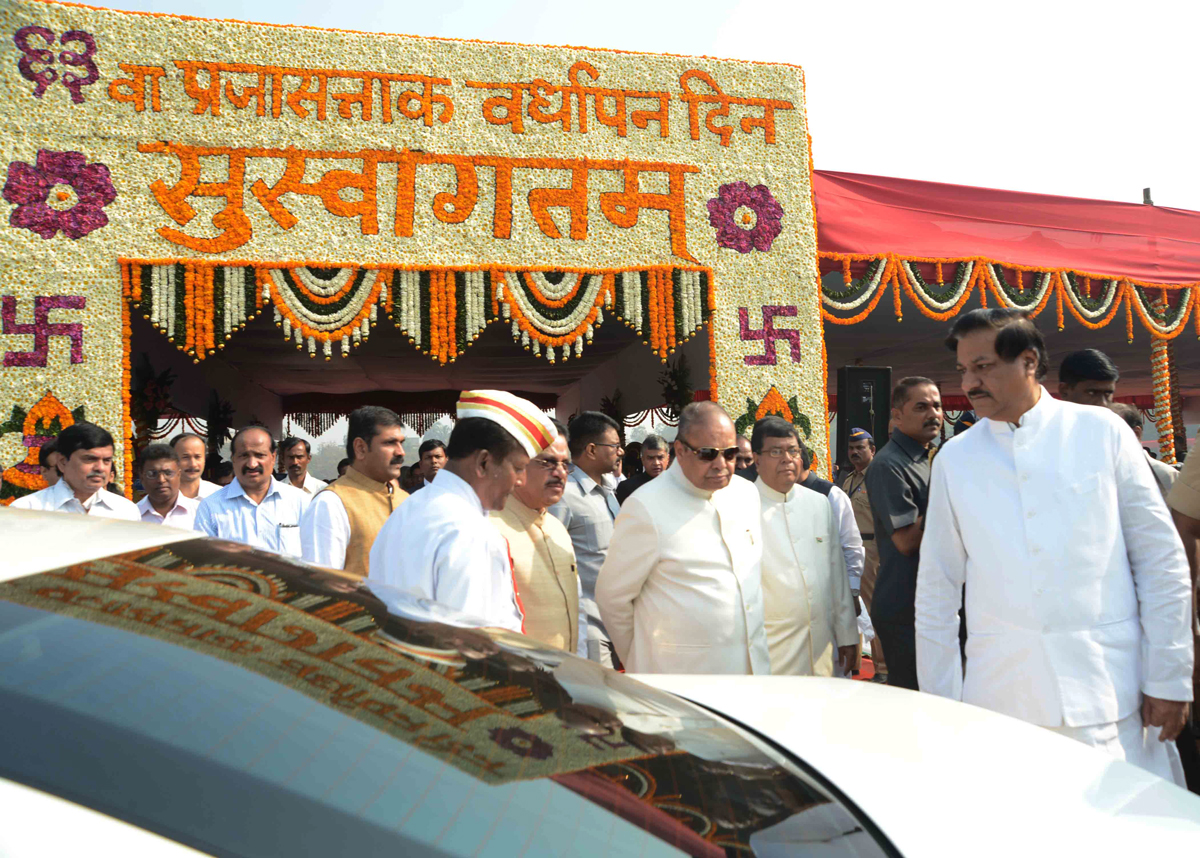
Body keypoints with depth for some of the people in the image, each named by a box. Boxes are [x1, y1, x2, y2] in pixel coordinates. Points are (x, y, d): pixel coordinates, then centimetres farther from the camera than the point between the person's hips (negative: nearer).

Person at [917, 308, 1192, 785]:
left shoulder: (1101, 431, 3)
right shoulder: (955, 458, 6)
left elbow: (1162, 561, 4)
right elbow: (937, 592, 9)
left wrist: (1169, 680, 1)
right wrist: (939, 703, 7)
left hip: (1106, 692, -1)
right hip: (999, 700, 1)